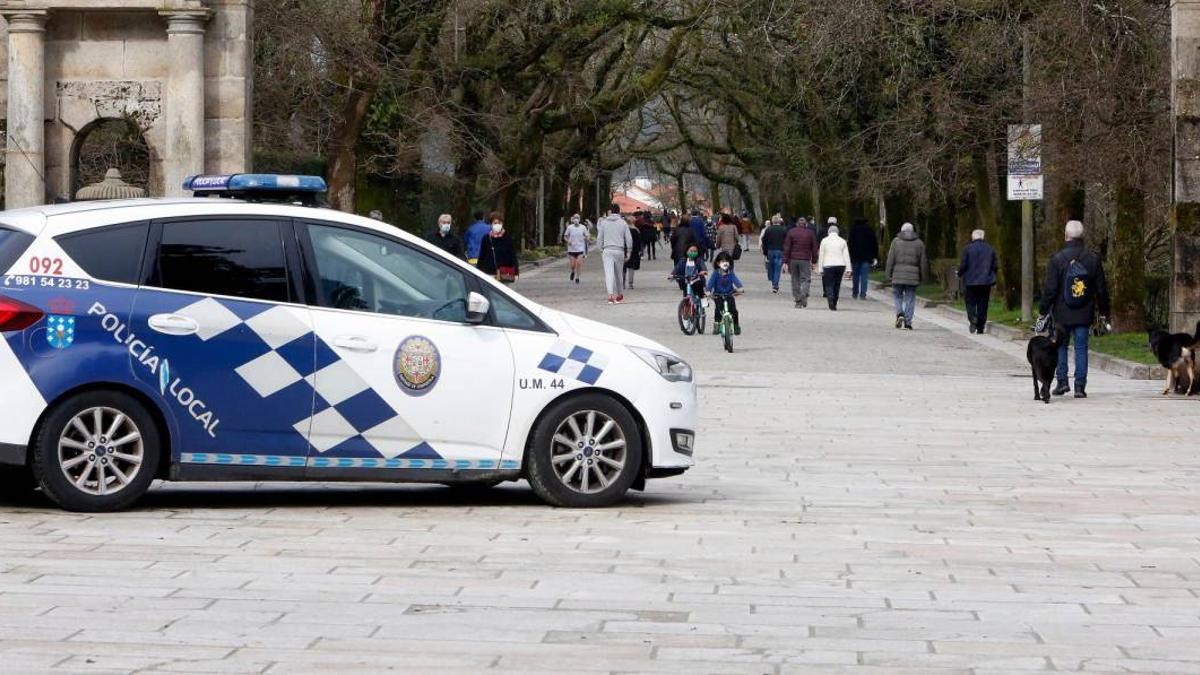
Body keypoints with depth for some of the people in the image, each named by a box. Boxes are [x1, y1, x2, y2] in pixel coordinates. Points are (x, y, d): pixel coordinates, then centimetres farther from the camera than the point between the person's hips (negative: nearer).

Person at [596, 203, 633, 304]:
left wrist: (600, 250, 14)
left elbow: (599, 238, 4)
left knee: (609, 273, -9)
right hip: (620, 250, 2)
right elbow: (629, 239, 3)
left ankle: (610, 295, -24)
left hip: (607, 250, -2)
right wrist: (628, 252, 10)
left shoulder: (604, 222, 4)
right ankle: (619, 295, 28)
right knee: (619, 274, 15)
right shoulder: (623, 223, 5)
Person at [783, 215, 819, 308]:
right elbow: (814, 248, 5)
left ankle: (797, 301, 10)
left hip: (793, 259, 1)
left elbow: (786, 248, 0)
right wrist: (814, 262, 11)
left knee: (795, 280, 9)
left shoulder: (791, 232, 4)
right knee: (805, 279, 3)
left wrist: (785, 262, 0)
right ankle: (804, 295, -23)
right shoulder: (810, 233, 4)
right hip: (805, 260, -1)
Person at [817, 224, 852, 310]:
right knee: (837, 285, 11)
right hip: (840, 265, 2)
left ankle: (830, 299, -28)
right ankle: (834, 304, 15)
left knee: (829, 285, -2)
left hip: (828, 265, -2)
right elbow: (846, 255, 4)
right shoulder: (842, 241, 7)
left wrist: (820, 269, 6)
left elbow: (821, 256, 3)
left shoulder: (824, 241, 3)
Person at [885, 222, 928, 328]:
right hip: (912, 276, 1)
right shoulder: (919, 243, 6)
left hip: (898, 275, -1)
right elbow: (923, 262, 7)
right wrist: (924, 277, 14)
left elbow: (890, 260, -1)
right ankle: (908, 321, 1)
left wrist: (889, 275, 4)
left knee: (897, 296, 11)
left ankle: (900, 314, -12)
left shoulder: (896, 241, 2)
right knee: (910, 298, 5)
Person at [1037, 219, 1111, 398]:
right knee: (1081, 348, 5)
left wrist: (1043, 312, 0)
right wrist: (1104, 313, 14)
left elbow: (1049, 289, -8)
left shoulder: (1057, 259, -8)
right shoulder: (1093, 259, 0)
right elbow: (1101, 288, 5)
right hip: (1084, 315, 2)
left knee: (1060, 346, 14)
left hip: (1062, 314, -2)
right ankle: (1080, 386, 2)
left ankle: (1062, 380, 8)